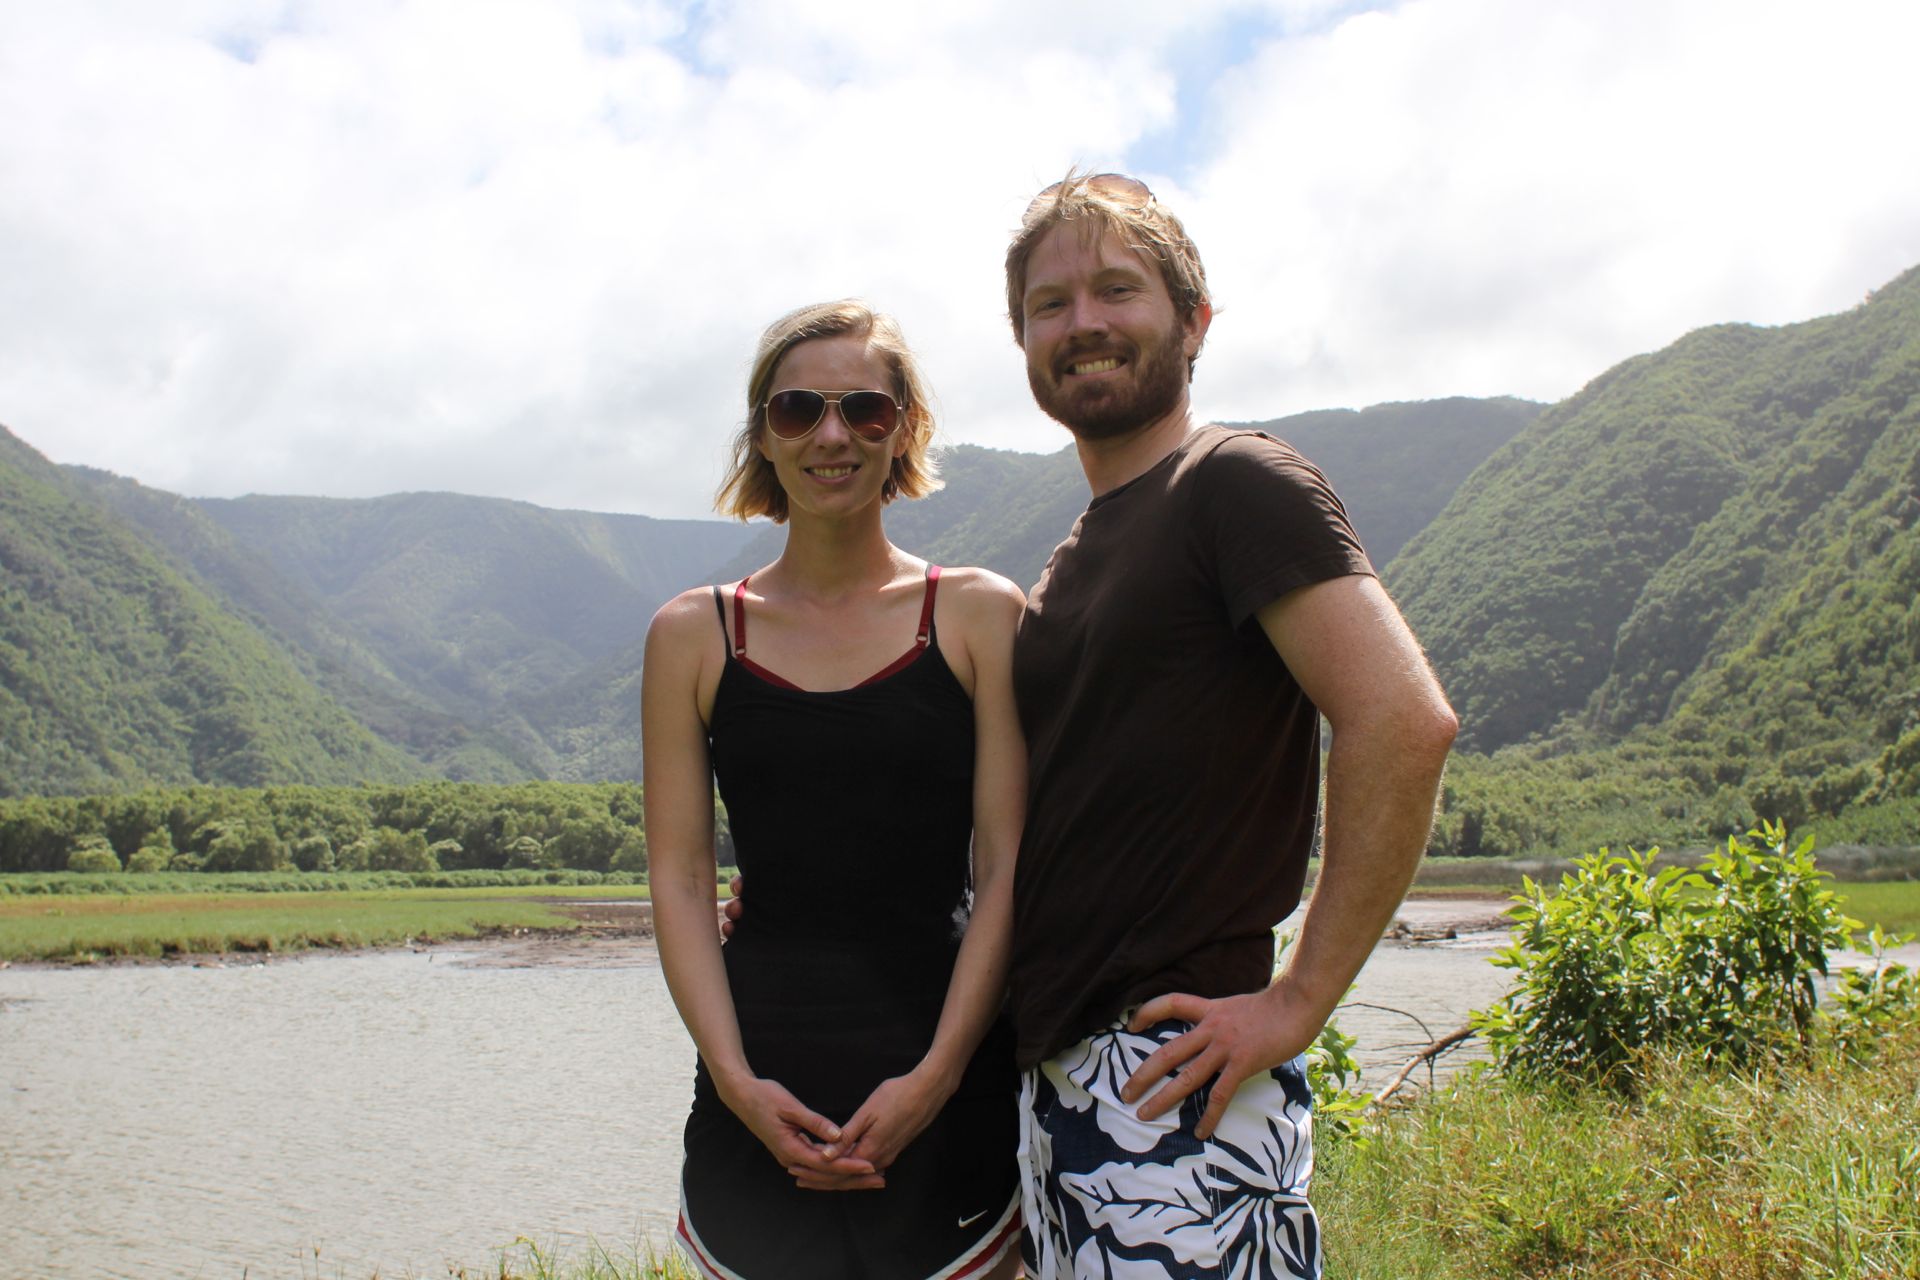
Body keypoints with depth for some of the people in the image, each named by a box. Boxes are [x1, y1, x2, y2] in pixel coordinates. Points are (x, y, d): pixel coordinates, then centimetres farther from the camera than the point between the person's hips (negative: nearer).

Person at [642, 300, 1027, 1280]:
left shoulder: (980, 616, 2)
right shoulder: (693, 634, 6)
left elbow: (1007, 867, -2)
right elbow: (679, 877, 3)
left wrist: (938, 1072, -11)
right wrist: (735, 1078, -9)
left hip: (950, 1078, -1)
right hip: (764, 1074, 1)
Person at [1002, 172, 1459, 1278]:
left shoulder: (1238, 484, -8)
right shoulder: (1076, 561, 18)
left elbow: (1404, 721, -21)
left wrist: (1299, 1001, -19)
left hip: (1177, 1078, -8)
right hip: (1055, 1074, 8)